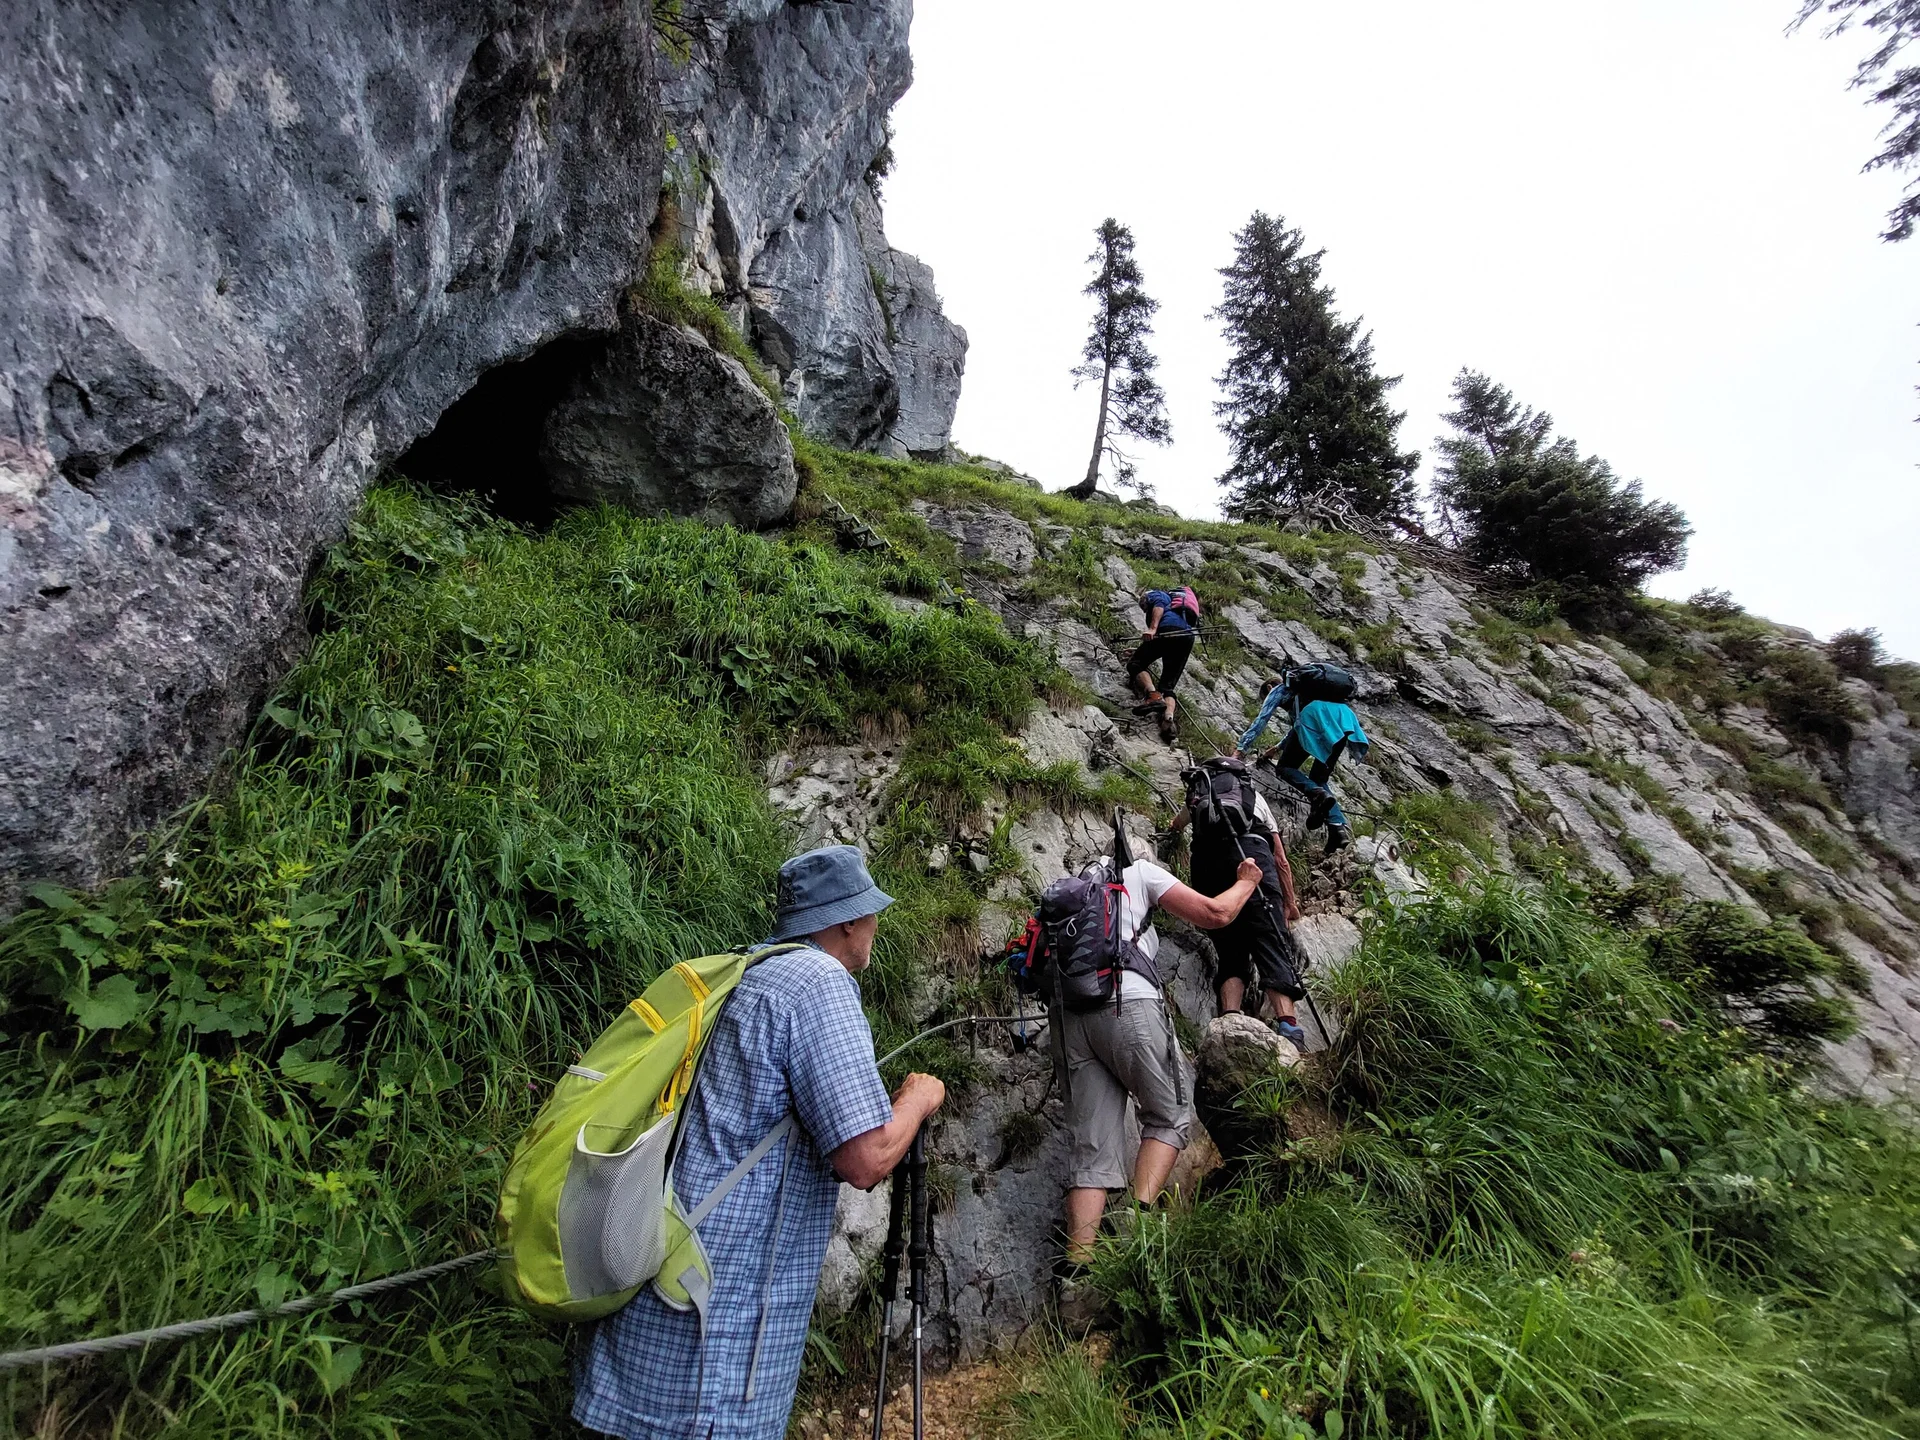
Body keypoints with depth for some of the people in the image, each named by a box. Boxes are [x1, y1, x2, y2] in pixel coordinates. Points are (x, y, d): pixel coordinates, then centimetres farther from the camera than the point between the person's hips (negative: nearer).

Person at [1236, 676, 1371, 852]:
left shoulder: (1278, 690, 25)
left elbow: (1261, 719, 15)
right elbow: (1298, 725, 53)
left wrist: (1242, 748, 13)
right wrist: (1279, 747, 61)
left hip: (1316, 714, -6)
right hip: (1344, 716, 7)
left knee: (1285, 767, 9)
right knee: (1319, 779, 15)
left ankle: (1317, 794, -21)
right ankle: (1339, 828, -7)